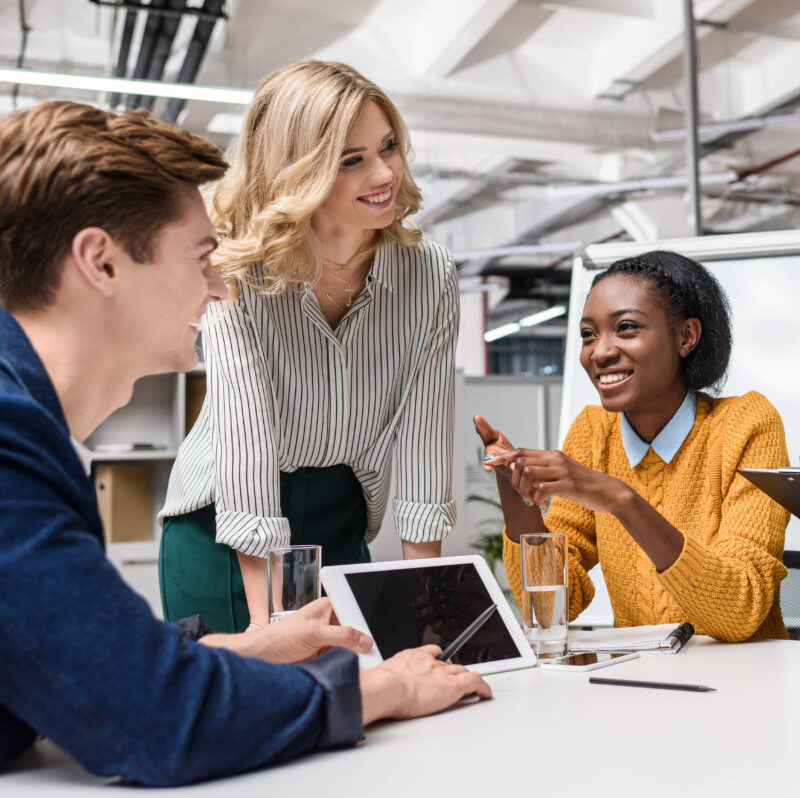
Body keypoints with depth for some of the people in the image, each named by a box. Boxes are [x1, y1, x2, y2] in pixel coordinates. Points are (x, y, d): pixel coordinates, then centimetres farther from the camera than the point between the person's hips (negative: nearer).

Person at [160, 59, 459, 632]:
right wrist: (269, 622, -31)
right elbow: (246, 441, -28)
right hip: (219, 535, -2)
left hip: (340, 530, 3)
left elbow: (422, 436, -12)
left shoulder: (431, 279, -12)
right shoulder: (239, 277, -21)